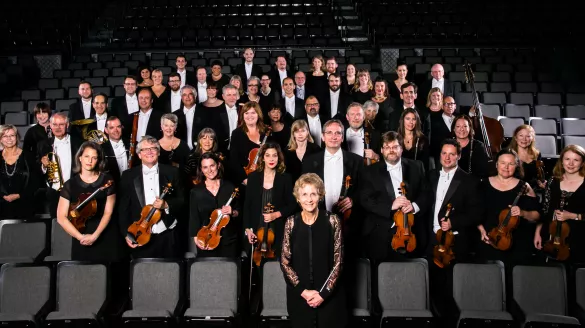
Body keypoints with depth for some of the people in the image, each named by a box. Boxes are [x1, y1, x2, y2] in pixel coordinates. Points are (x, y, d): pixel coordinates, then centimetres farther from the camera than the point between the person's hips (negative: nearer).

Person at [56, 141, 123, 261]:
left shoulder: (107, 180, -3)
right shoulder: (70, 185, -2)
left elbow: (108, 212, -5)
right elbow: (61, 217, -4)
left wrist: (95, 235, -14)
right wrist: (80, 237, -12)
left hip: (107, 239, 0)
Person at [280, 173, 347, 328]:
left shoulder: (332, 221, -7)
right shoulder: (291, 222, -4)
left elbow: (338, 261, -6)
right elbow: (285, 262, -2)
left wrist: (324, 292, -11)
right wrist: (302, 290, -9)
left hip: (329, 295, -1)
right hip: (299, 295, 1)